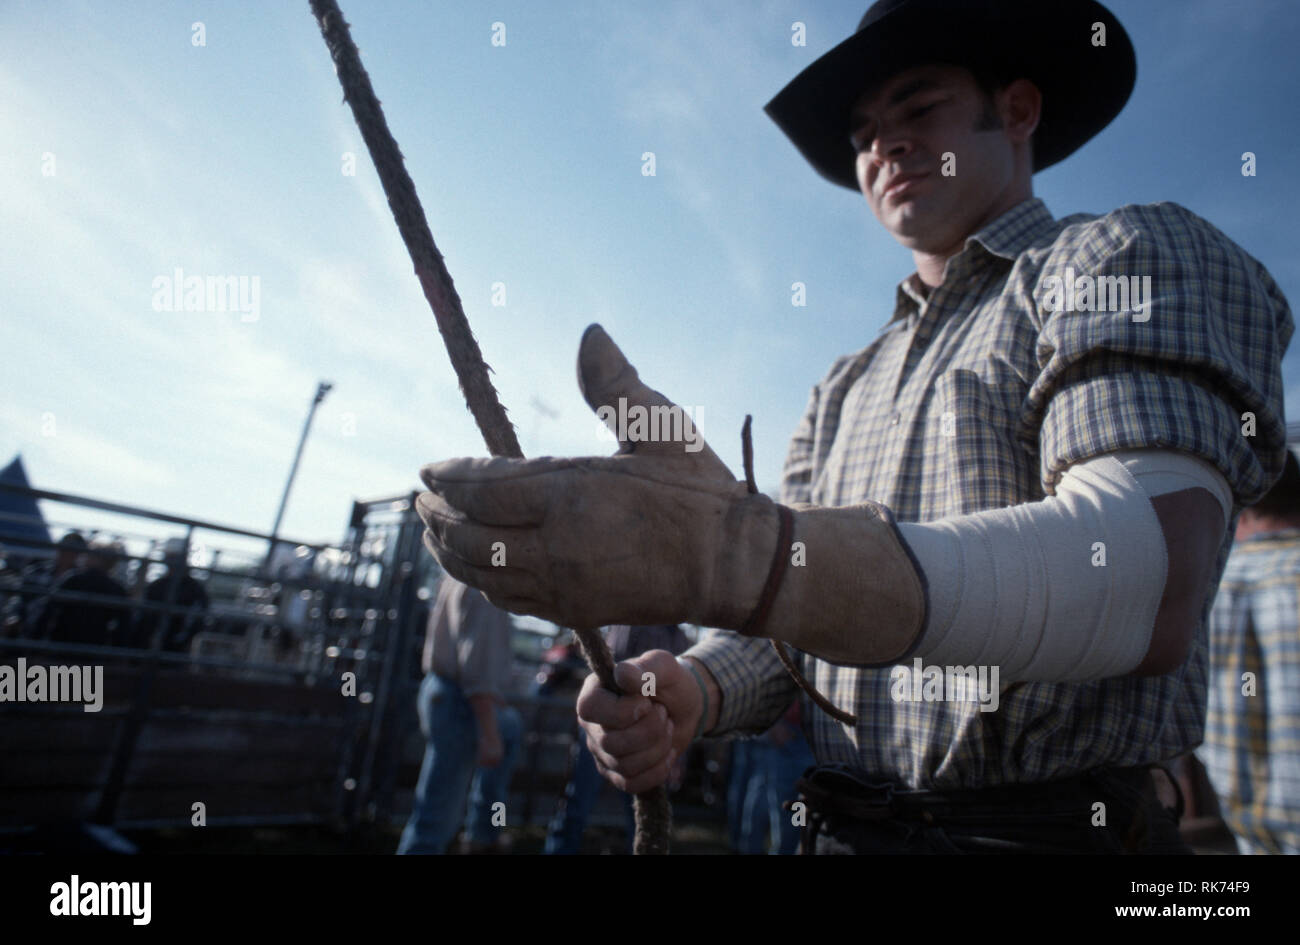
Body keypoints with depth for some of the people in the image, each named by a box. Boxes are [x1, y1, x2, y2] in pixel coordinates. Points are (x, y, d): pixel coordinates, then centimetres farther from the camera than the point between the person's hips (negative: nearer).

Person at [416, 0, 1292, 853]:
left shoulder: (1142, 258, -6)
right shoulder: (844, 390, 12)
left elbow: (1150, 588, -25)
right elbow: (791, 618, 8)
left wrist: (739, 554, -38)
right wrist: (692, 691, -14)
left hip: (1051, 826, -5)